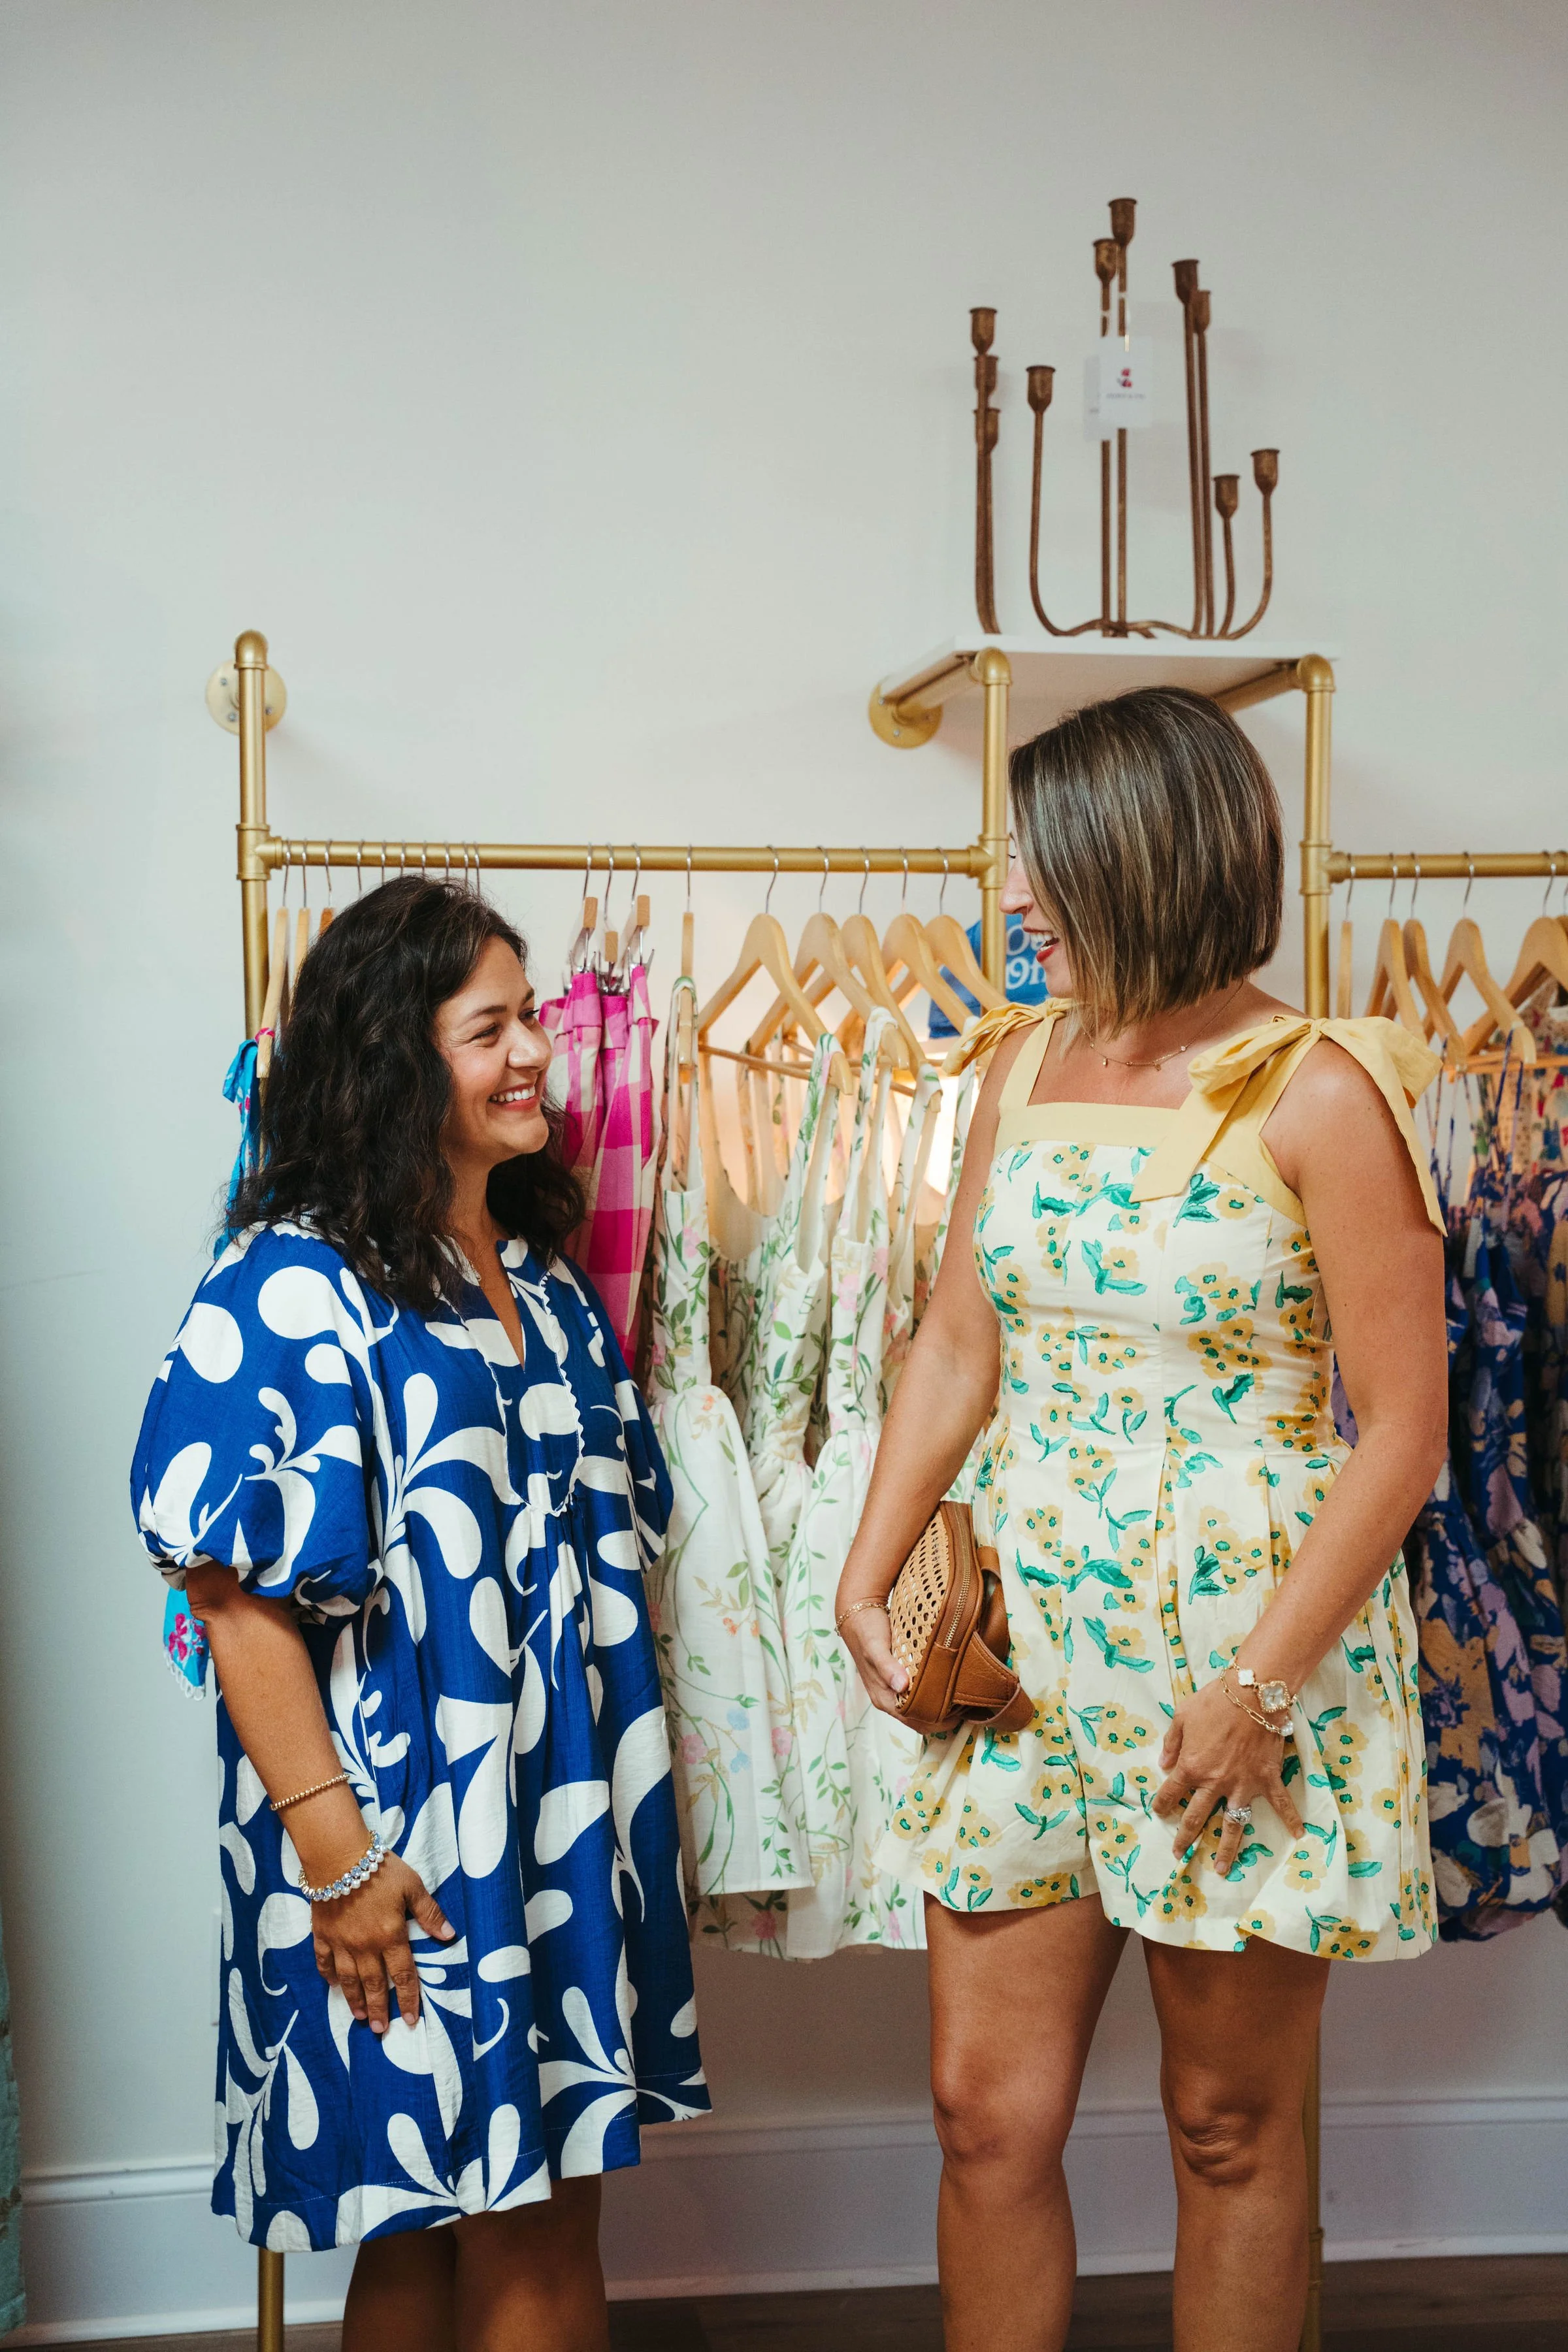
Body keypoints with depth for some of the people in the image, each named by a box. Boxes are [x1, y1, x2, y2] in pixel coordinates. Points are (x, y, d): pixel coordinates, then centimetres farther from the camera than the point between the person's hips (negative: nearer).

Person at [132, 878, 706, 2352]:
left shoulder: (542, 1273, 11)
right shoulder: (297, 1287, -13)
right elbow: (242, 1595, -18)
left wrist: (629, 1793, 17)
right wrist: (334, 1854, -20)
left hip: (565, 1824, 7)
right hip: (403, 1837, -7)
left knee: (546, 2216, 13)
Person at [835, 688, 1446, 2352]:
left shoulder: (1318, 1094, -11)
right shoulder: (1025, 1065, 7)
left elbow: (1402, 1431, -12)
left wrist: (1261, 1681, -16)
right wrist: (867, 1572, 1)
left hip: (1255, 1645, -5)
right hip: (1032, 1636, 5)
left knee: (1230, 2125, 10)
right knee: (986, 2108, 8)